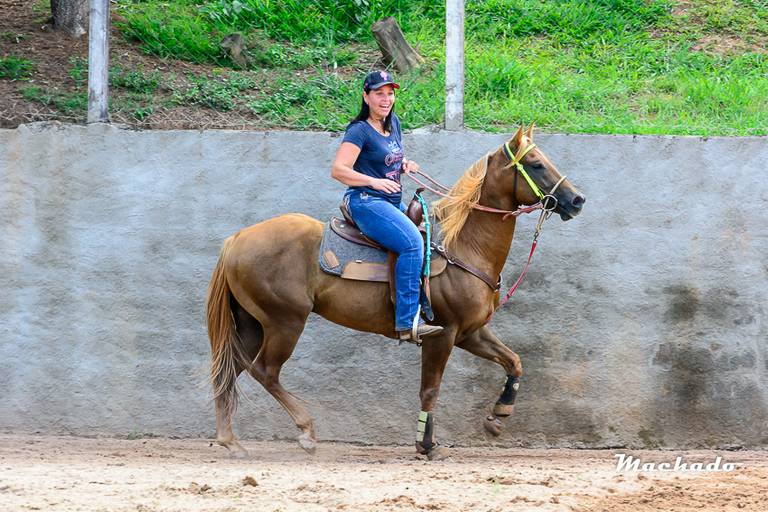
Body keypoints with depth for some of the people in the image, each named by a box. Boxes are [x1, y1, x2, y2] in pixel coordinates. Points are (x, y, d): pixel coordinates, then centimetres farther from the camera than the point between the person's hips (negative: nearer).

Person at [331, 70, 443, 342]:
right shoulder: (360, 131, -11)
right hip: (366, 202, -10)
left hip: (393, 202, 10)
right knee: (412, 242, -28)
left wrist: (406, 165, 8)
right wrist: (374, 181, -27)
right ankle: (407, 322, -34)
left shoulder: (393, 123, 14)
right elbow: (338, 170, -18)